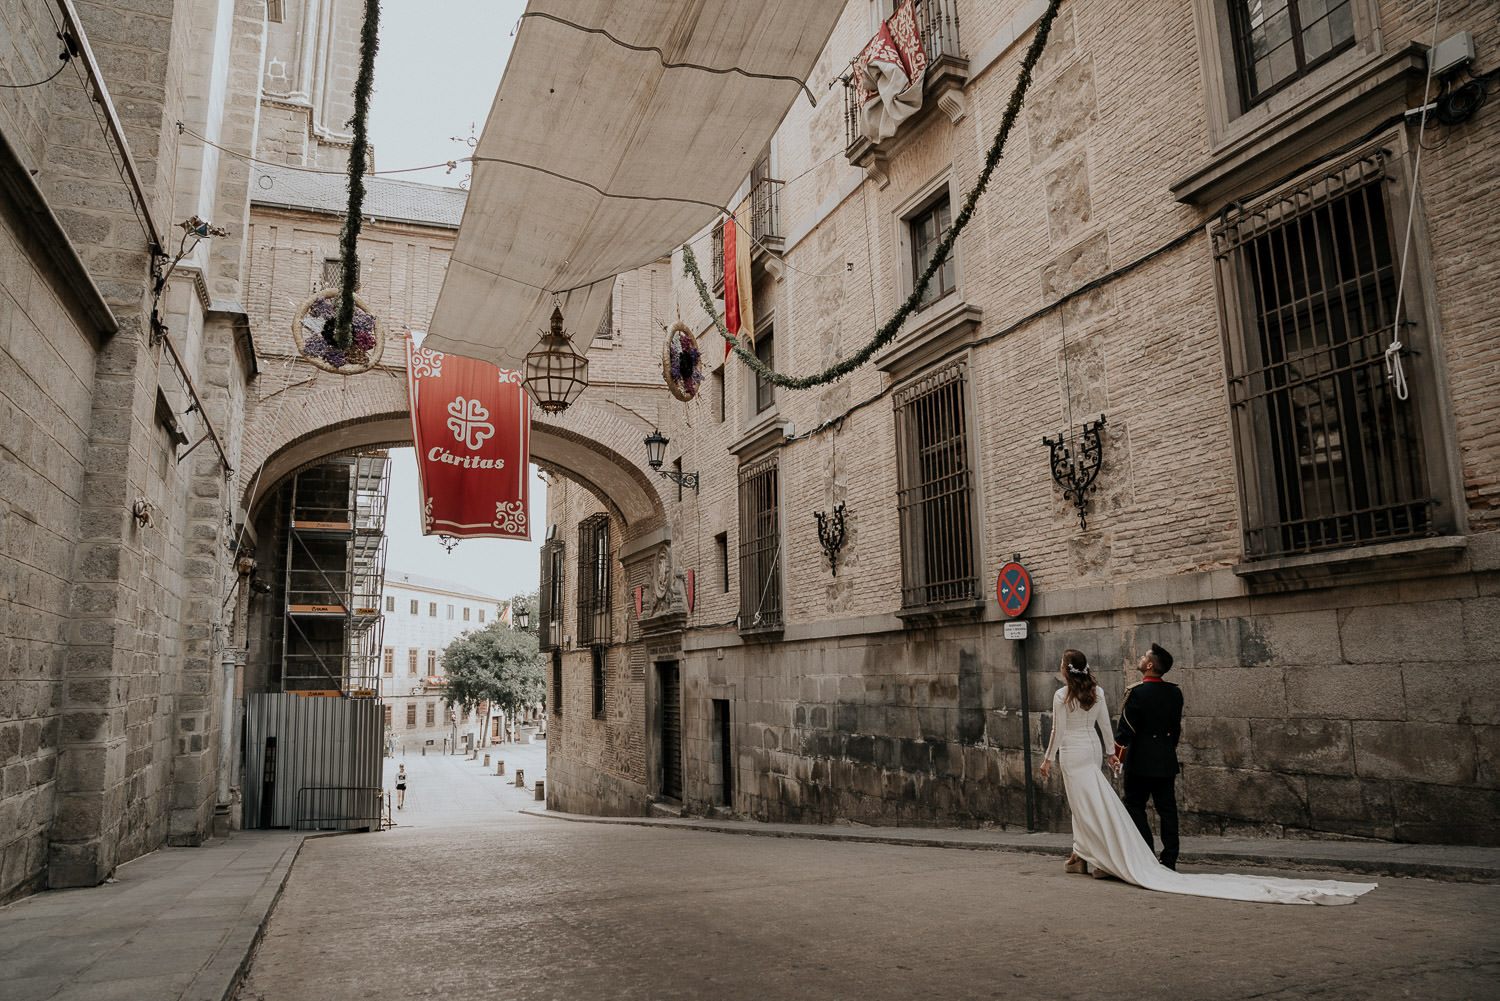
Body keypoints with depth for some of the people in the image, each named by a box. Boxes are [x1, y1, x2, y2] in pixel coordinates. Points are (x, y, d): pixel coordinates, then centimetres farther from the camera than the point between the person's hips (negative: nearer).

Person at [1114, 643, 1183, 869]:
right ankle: (1169, 859, 13)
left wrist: (1118, 758, 0)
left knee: (1135, 807, 6)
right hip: (1167, 762, 6)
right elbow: (1177, 728, 11)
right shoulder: (1175, 692, 2)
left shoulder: (1136, 692, -16)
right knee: (1167, 809, 10)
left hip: (1140, 761, -6)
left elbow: (1125, 729, -12)